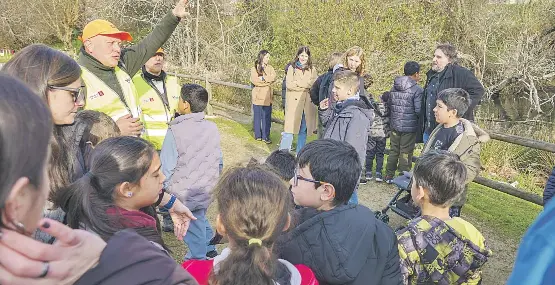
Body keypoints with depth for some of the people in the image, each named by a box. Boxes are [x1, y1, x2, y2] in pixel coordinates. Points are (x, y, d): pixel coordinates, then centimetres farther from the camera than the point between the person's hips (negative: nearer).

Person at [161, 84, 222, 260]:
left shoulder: (175, 131, -18)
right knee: (201, 218, 25)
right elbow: (218, 159, 7)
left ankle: (198, 258, 25)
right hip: (207, 189, 6)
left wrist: (164, 186, 1)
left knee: (193, 224, 10)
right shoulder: (212, 128, -2)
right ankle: (209, 249, 40)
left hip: (186, 192, -6)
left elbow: (167, 166, -15)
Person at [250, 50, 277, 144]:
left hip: (267, 97, 2)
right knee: (258, 117, 6)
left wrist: (262, 78, -15)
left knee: (267, 117, 1)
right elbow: (254, 80, -13)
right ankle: (258, 135, 17)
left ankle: (266, 136, 8)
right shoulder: (254, 68, 3)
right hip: (258, 96, -2)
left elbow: (273, 78, -7)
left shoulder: (270, 68, 11)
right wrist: (267, 81, -10)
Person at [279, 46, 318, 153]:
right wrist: (306, 86, -8)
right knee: (289, 129, -9)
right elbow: (289, 84, -7)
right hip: (294, 103, -3)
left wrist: (297, 83, -8)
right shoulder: (292, 68, 5)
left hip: (308, 104, 3)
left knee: (303, 131, 10)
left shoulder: (312, 69, 11)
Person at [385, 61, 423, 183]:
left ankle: (389, 175, 23)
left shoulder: (394, 88, 4)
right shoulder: (417, 90, -15)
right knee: (406, 153, 4)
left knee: (393, 151, 16)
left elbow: (389, 105, 10)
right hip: (410, 127, -5)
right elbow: (418, 110, -18)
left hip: (395, 126, 6)